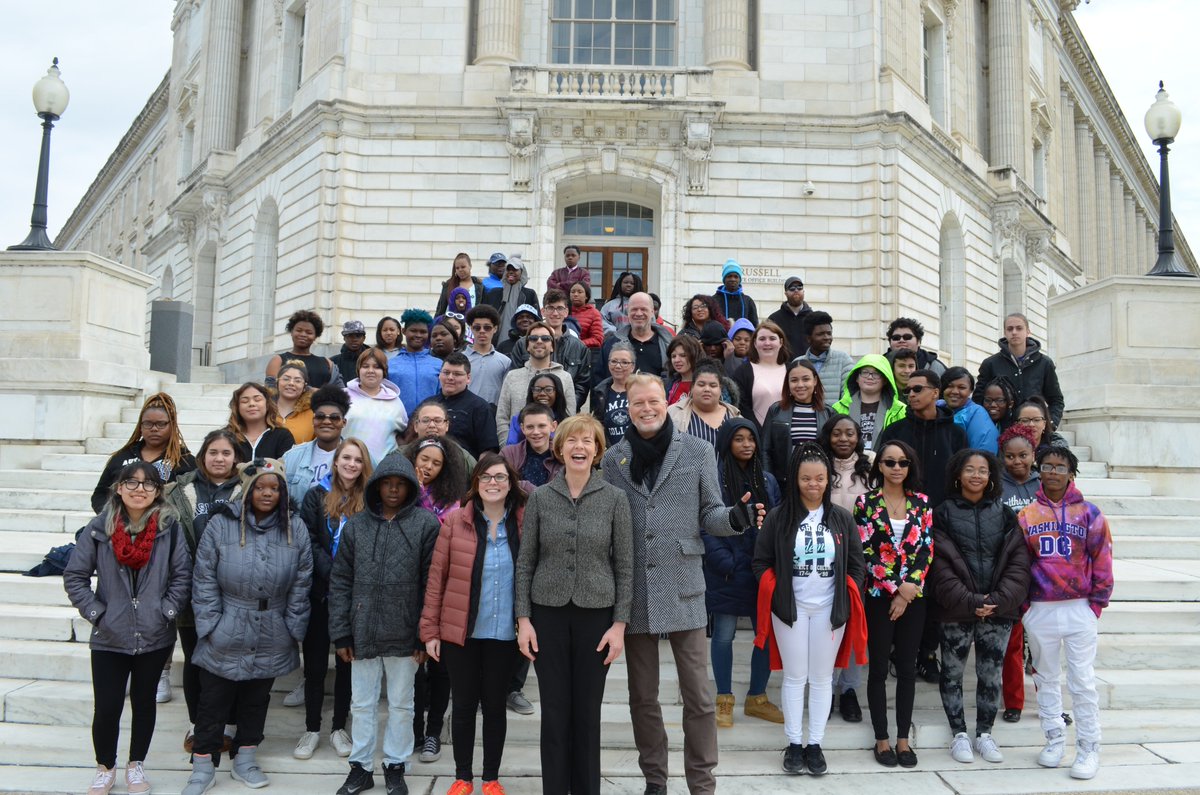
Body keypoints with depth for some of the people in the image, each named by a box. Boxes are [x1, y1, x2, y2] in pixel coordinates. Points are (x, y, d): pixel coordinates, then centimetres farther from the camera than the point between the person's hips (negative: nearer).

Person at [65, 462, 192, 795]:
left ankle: (136, 765, 33)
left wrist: (166, 611, -9)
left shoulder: (169, 526, -6)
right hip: (109, 637, 0)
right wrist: (96, 614, -6)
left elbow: (183, 575, -3)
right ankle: (105, 768, 27)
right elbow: (74, 577, -1)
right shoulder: (99, 528, -6)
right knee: (107, 706, 2)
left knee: (144, 701, 14)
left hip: (155, 636, 1)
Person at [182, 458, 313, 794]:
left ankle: (245, 759, 34)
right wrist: (211, 625, -9)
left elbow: (301, 584, 1)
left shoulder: (296, 529, -2)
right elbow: (204, 580, -6)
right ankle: (203, 765, 25)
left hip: (271, 640, 2)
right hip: (224, 639, -2)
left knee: (256, 700, 17)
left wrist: (293, 628, -1)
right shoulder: (221, 525, -8)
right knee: (213, 702, 8)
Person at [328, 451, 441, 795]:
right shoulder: (355, 525, 4)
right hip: (362, 633, 3)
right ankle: (361, 767, 28)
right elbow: (340, 582, 5)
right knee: (362, 704, 13)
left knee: (401, 705, 12)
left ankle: (395, 767, 27)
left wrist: (425, 634, -10)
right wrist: (340, 633, 0)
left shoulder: (426, 524, -5)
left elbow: (431, 584, -7)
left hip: (404, 635, -2)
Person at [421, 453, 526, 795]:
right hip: (460, 632, 0)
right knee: (463, 704, 10)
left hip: (505, 633, 1)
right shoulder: (454, 520, -5)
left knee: (495, 705, 12)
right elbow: (436, 577, -2)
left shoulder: (525, 523, -2)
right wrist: (430, 629, -3)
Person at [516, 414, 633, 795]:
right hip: (548, 613, 1)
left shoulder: (615, 498, -2)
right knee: (554, 710, 6)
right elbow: (525, 562, 3)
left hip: (596, 614, 0)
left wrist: (620, 623, -5)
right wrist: (523, 619, -3)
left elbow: (624, 567, -1)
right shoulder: (540, 498, 0)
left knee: (588, 711, 7)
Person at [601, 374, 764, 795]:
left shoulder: (698, 452, 2)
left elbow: (709, 515, 3)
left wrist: (736, 517, -17)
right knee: (642, 695, 12)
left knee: (698, 695, 2)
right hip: (634, 590, 2)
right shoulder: (612, 459, 5)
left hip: (683, 587, -2)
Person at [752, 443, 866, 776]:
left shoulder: (843, 518, 2)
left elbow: (857, 565, 7)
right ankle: (794, 744, 17)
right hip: (791, 608, -1)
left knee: (822, 678, 9)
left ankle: (815, 744, 19)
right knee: (794, 677, 6)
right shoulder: (778, 517, -4)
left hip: (829, 610, 2)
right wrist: (775, 594, -7)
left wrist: (846, 600, -2)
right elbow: (761, 561, 1)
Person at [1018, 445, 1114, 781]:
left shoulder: (1089, 513, 0)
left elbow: (1102, 560, 1)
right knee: (1046, 678, 12)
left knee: (1083, 682, 2)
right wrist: (1022, 604, 0)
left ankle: (1089, 747, 14)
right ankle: (1054, 739, 26)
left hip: (1079, 610, -2)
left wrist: (1097, 602, -2)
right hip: (1039, 611, 2)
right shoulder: (1026, 515, 2)